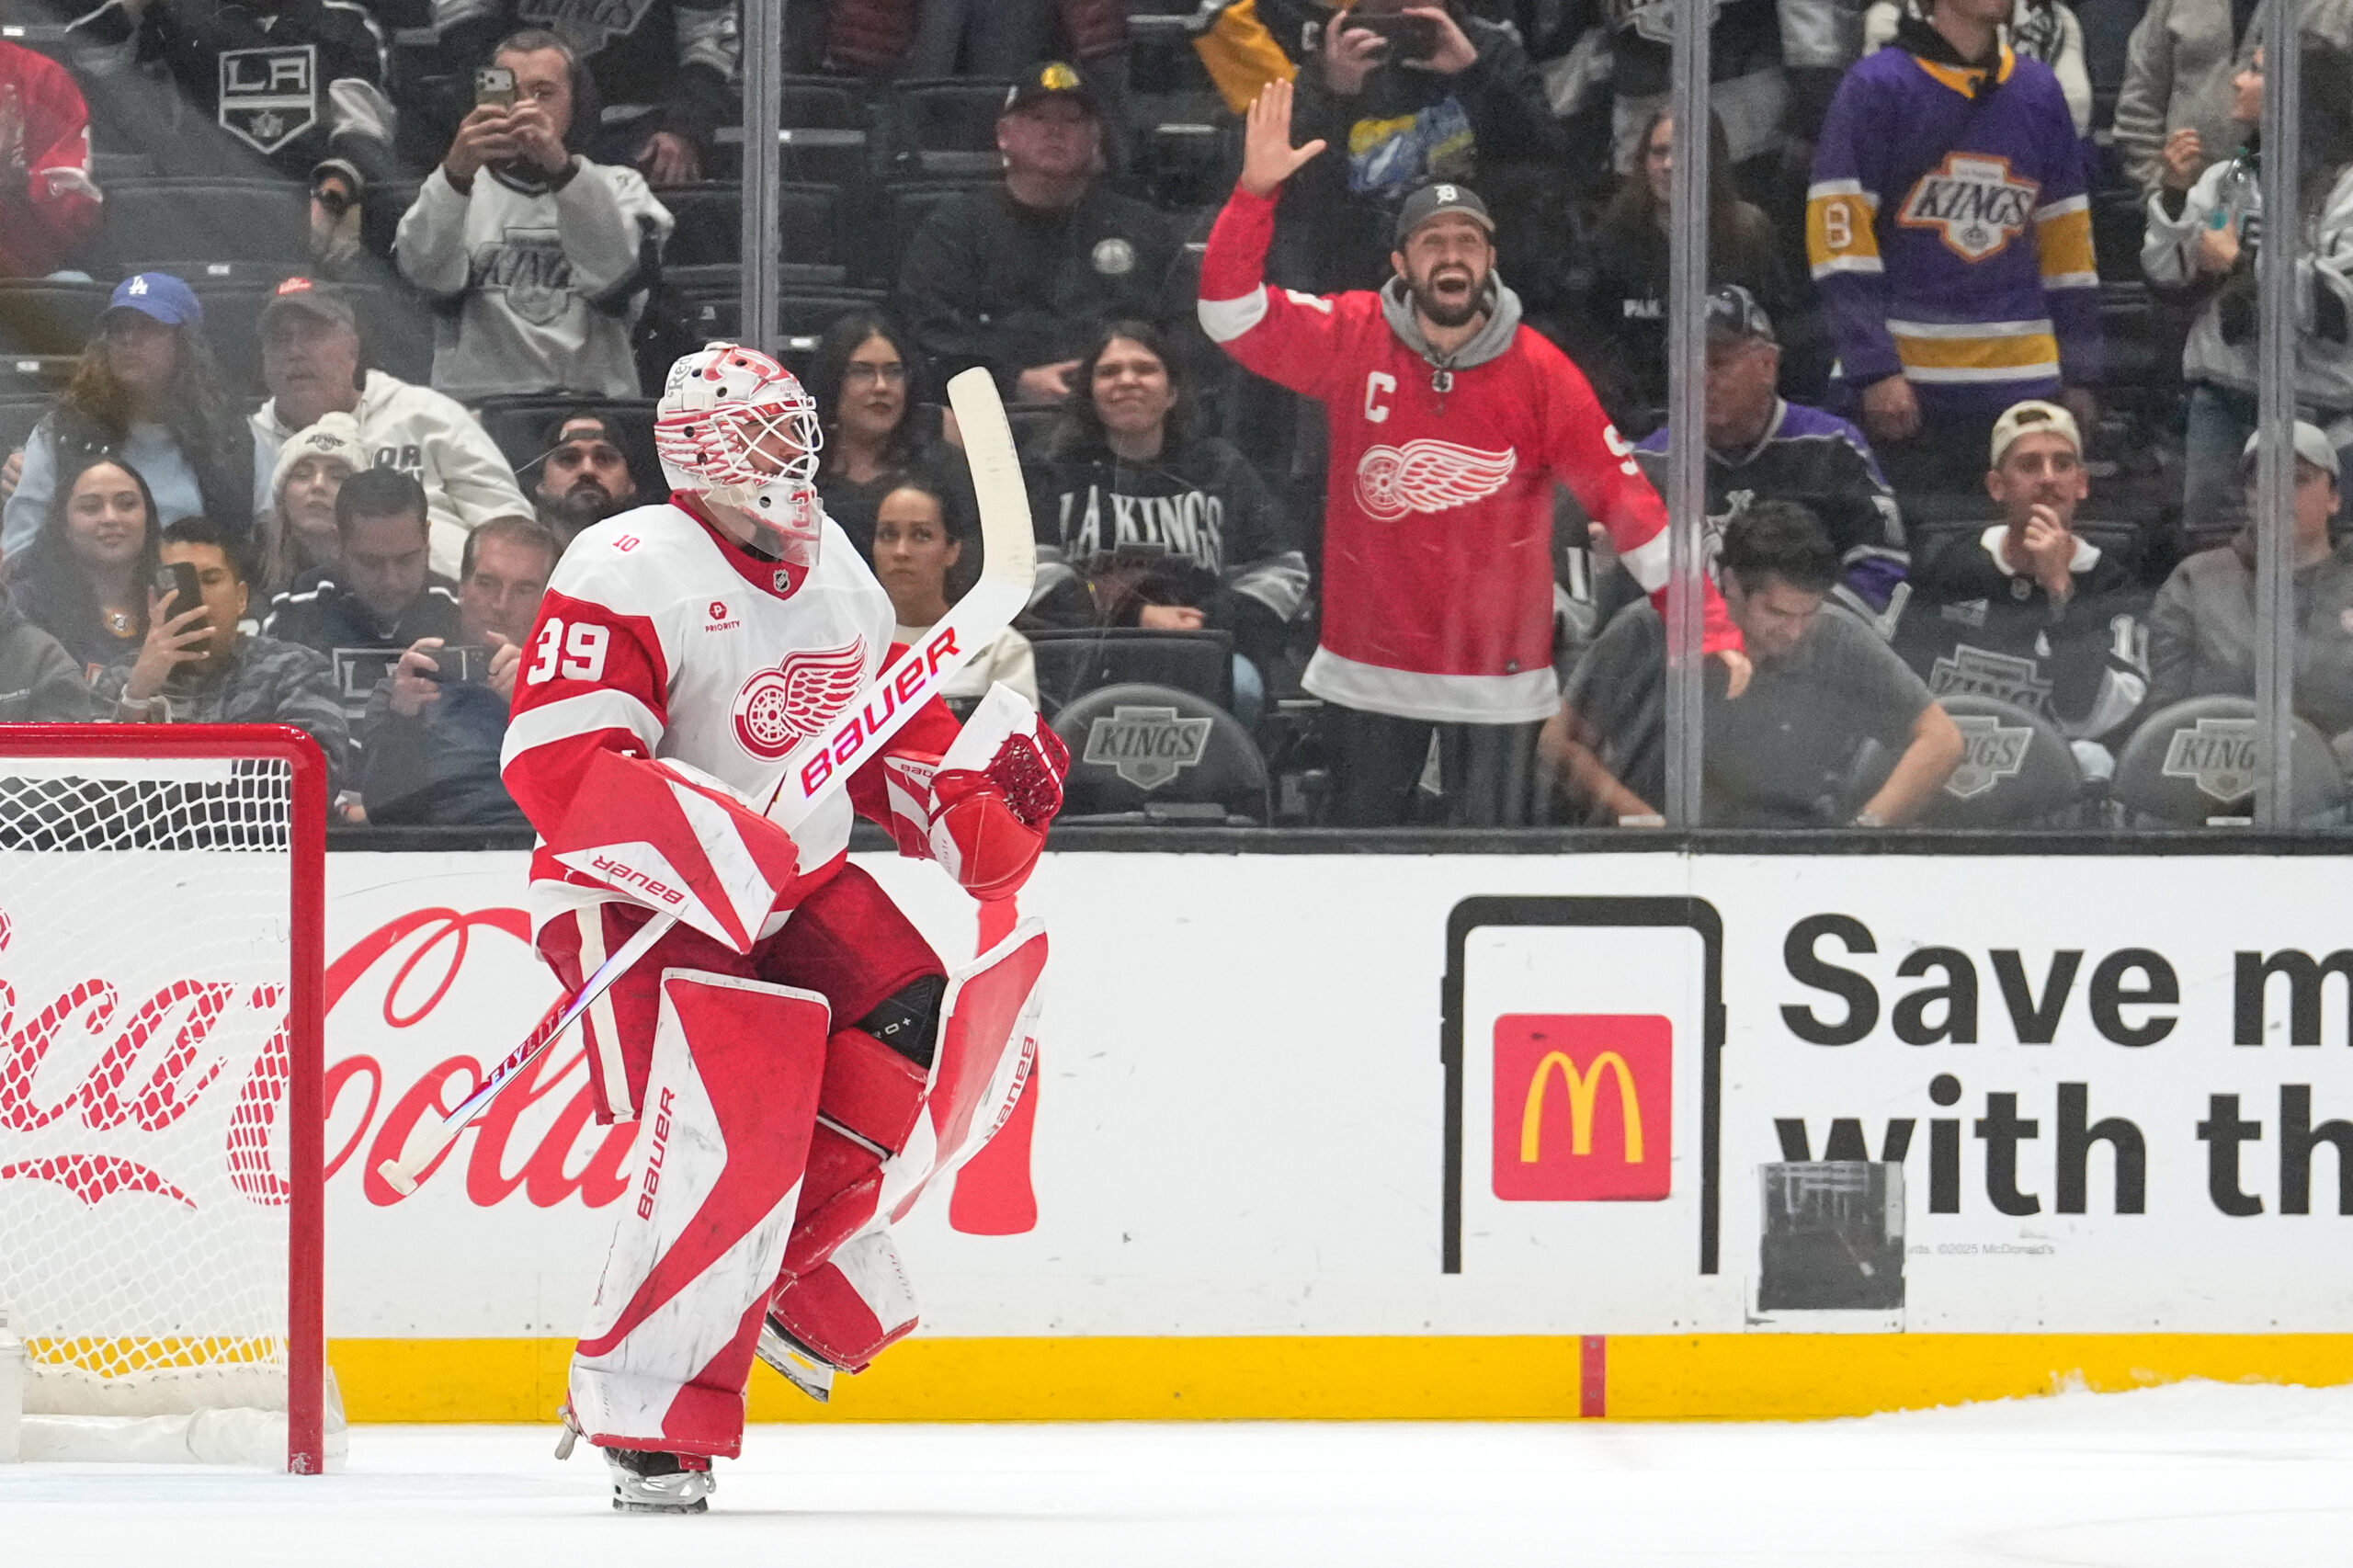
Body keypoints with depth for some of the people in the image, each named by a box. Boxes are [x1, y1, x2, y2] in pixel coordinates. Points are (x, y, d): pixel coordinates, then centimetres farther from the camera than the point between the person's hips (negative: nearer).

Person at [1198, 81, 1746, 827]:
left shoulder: (1540, 373, -7)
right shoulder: (1351, 341, -4)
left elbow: (1623, 498, -7)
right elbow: (1232, 313, -12)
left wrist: (1703, 620, -14)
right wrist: (1256, 191, -26)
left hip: (1498, 677, -1)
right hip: (1368, 672, 1)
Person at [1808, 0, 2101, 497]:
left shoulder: (2039, 90, 12)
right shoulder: (1877, 87, -2)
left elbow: (2067, 246, 16)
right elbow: (1840, 242, -7)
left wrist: (2078, 376, 10)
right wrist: (1874, 372, -14)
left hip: (2022, 381, 4)